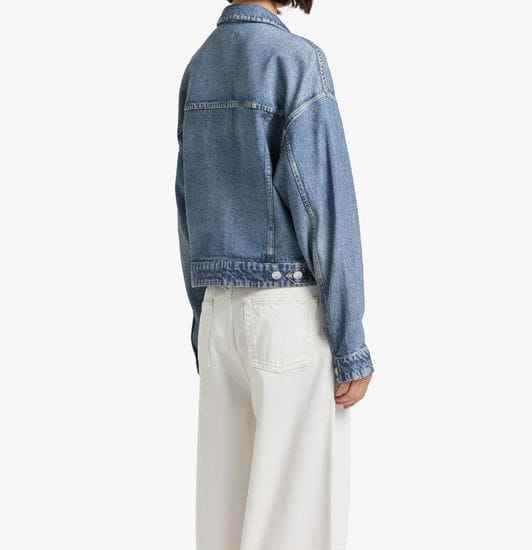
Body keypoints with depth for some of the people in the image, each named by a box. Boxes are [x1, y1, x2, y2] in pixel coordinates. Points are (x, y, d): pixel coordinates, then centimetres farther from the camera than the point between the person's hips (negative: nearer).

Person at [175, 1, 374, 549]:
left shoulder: (199, 72, 12)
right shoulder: (299, 60, -12)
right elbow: (324, 209, -18)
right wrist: (353, 349, -14)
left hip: (226, 313, 8)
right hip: (293, 314, -7)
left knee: (231, 501, 12)